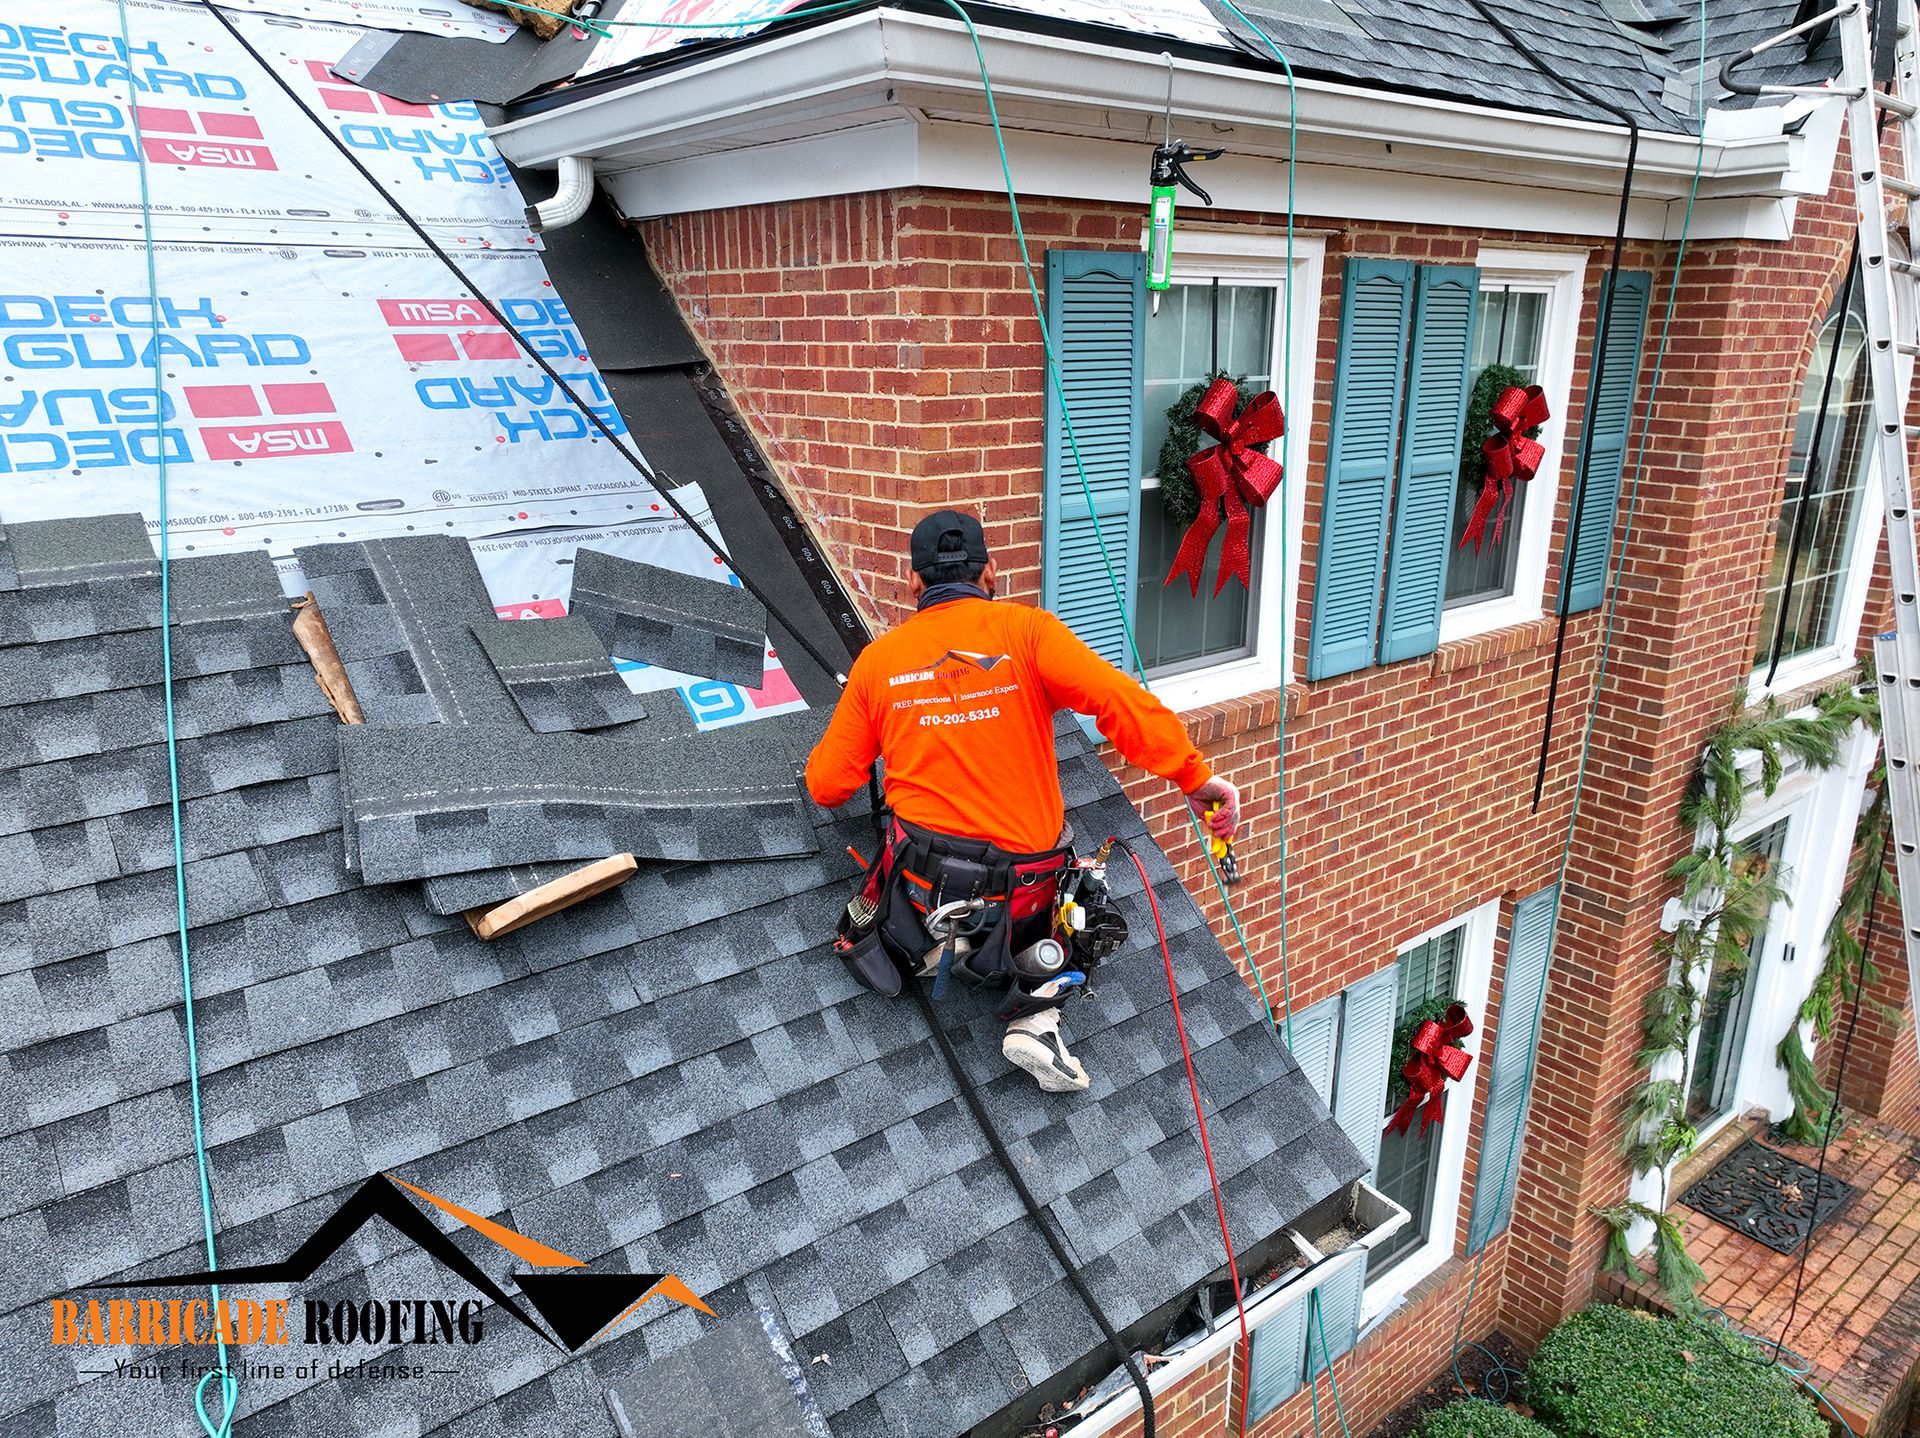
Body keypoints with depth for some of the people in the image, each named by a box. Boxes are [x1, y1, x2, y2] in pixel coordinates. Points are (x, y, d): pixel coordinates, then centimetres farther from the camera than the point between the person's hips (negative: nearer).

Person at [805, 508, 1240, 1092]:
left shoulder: (879, 657, 1)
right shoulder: (1023, 628, -6)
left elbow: (828, 785, 6)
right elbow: (1120, 699, -20)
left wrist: (820, 761, 28)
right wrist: (1197, 777, -14)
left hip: (926, 880, 2)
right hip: (1024, 884, -1)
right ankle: (1035, 1016, 3)